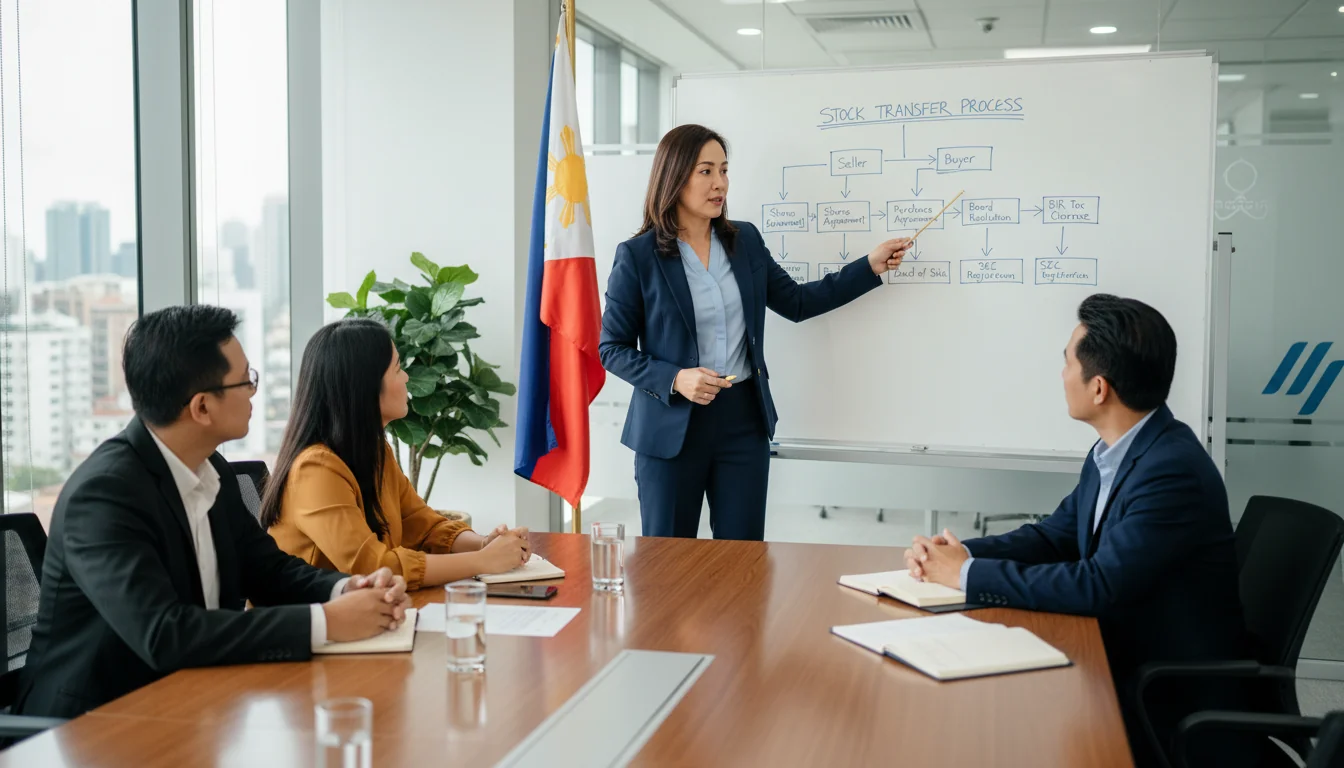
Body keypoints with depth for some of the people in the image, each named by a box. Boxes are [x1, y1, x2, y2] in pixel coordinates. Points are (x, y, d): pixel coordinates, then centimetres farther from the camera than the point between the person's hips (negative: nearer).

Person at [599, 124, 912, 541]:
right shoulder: (637, 256, -8)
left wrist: (871, 266, 6)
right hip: (672, 425, -3)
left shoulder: (745, 240, 6)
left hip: (743, 418, 4)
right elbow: (612, 349, -5)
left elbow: (797, 303, 13)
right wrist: (674, 380, -19)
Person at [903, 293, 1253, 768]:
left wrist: (969, 574, -21)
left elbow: (1099, 586, -29)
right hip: (1123, 662, 7)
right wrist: (958, 553, -7)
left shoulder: (1172, 470, -25)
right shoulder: (1112, 452, 3)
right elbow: (1057, 535, 10)